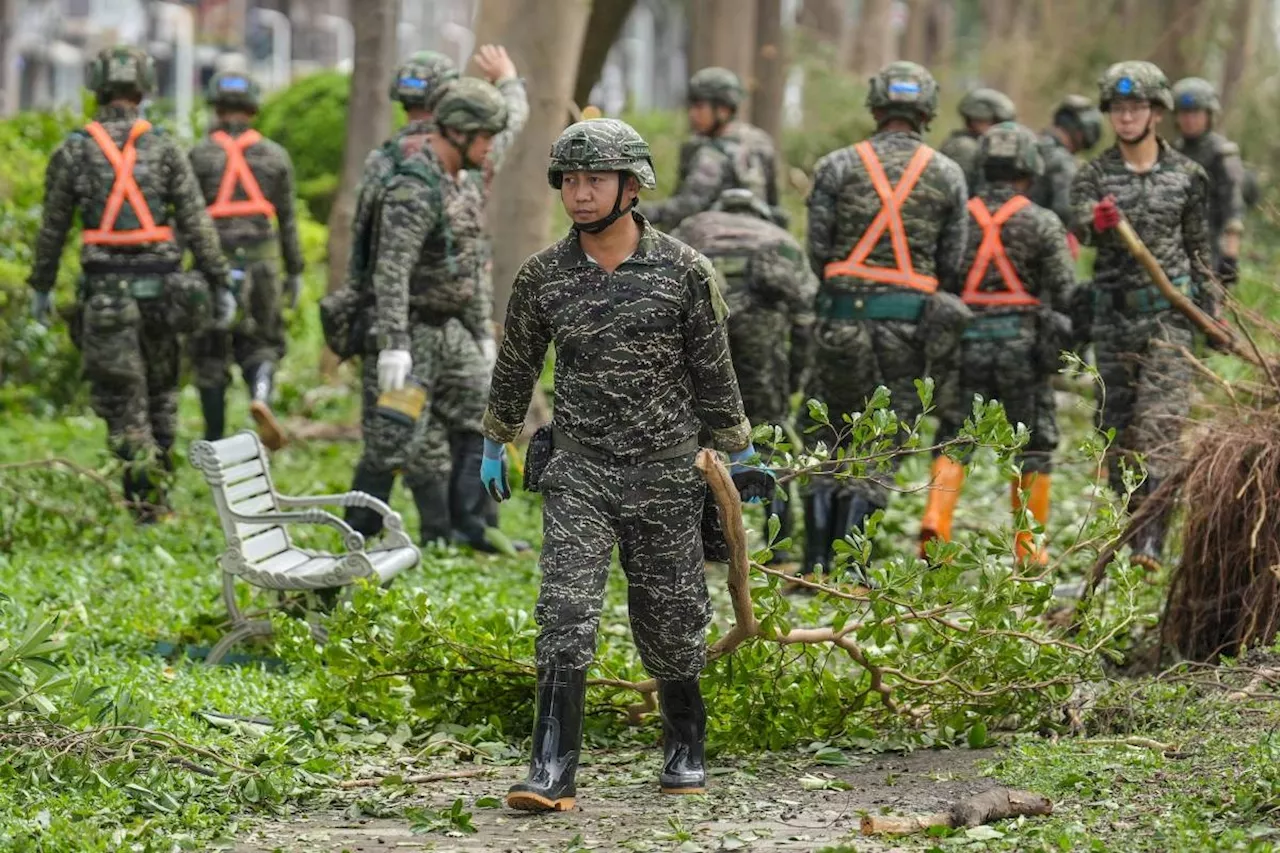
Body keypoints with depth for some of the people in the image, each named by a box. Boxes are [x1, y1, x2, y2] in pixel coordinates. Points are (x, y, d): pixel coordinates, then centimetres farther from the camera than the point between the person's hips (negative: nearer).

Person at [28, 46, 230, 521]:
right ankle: (157, 484, 22)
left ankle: (146, 500, -9)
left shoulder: (74, 150, -2)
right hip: (159, 283, 1)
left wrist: (42, 286, 16)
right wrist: (220, 284, 2)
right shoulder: (165, 148, -1)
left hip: (105, 290, -1)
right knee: (160, 390, 18)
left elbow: (53, 227, 4)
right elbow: (197, 223, -3)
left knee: (122, 399, 0)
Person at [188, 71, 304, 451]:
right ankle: (260, 395, -17)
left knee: (211, 354, 9)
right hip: (262, 262, 2)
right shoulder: (275, 155, 6)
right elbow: (287, 219, 7)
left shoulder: (200, 155, -1)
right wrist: (295, 272, 14)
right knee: (260, 345, 15)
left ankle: (214, 442, 11)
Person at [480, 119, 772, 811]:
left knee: (669, 621, 8)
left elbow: (714, 372, 4)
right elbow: (515, 367, 14)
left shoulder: (684, 271, -4)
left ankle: (685, 747, 32)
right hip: (578, 473, 1)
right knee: (565, 614, -13)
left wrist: (739, 459, 10)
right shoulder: (543, 276, 0)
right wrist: (493, 448, 23)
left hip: (665, 474, 0)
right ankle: (552, 773, -14)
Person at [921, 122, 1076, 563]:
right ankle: (1030, 548, 13)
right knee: (1032, 447, 9)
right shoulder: (1043, 223, -5)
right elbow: (1064, 293, -7)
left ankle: (936, 518, -16)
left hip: (967, 343, 2)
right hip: (1022, 344, -2)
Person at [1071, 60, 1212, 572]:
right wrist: (1095, 223, -38)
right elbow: (1080, 229, -15)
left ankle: (1150, 543, -21)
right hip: (1114, 314, 2)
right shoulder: (1095, 176, 3)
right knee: (1117, 425, 7)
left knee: (1159, 423, -13)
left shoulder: (1186, 175, 5)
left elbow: (1198, 246, 13)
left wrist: (1211, 309, 10)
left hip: (1168, 313, -2)